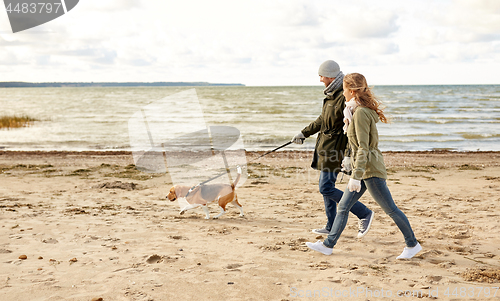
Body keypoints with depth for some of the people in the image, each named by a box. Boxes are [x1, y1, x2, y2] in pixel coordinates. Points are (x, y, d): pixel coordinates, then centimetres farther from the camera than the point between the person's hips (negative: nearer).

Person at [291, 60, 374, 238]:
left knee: (326, 188, -9)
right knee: (326, 186, 13)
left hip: (335, 147, -10)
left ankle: (364, 213, -2)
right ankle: (331, 227, 23)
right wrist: (304, 133, 31)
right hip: (326, 146, 10)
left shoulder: (344, 97, -19)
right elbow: (322, 120, 26)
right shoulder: (331, 95, 13)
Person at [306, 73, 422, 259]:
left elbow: (363, 147, -23)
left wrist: (356, 176, -25)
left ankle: (412, 245, 14)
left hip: (370, 169, -10)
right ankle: (328, 245, 12)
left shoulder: (361, 113, -17)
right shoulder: (360, 111, 12)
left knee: (390, 209, 1)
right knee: (343, 207, 8)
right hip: (364, 169, 10)